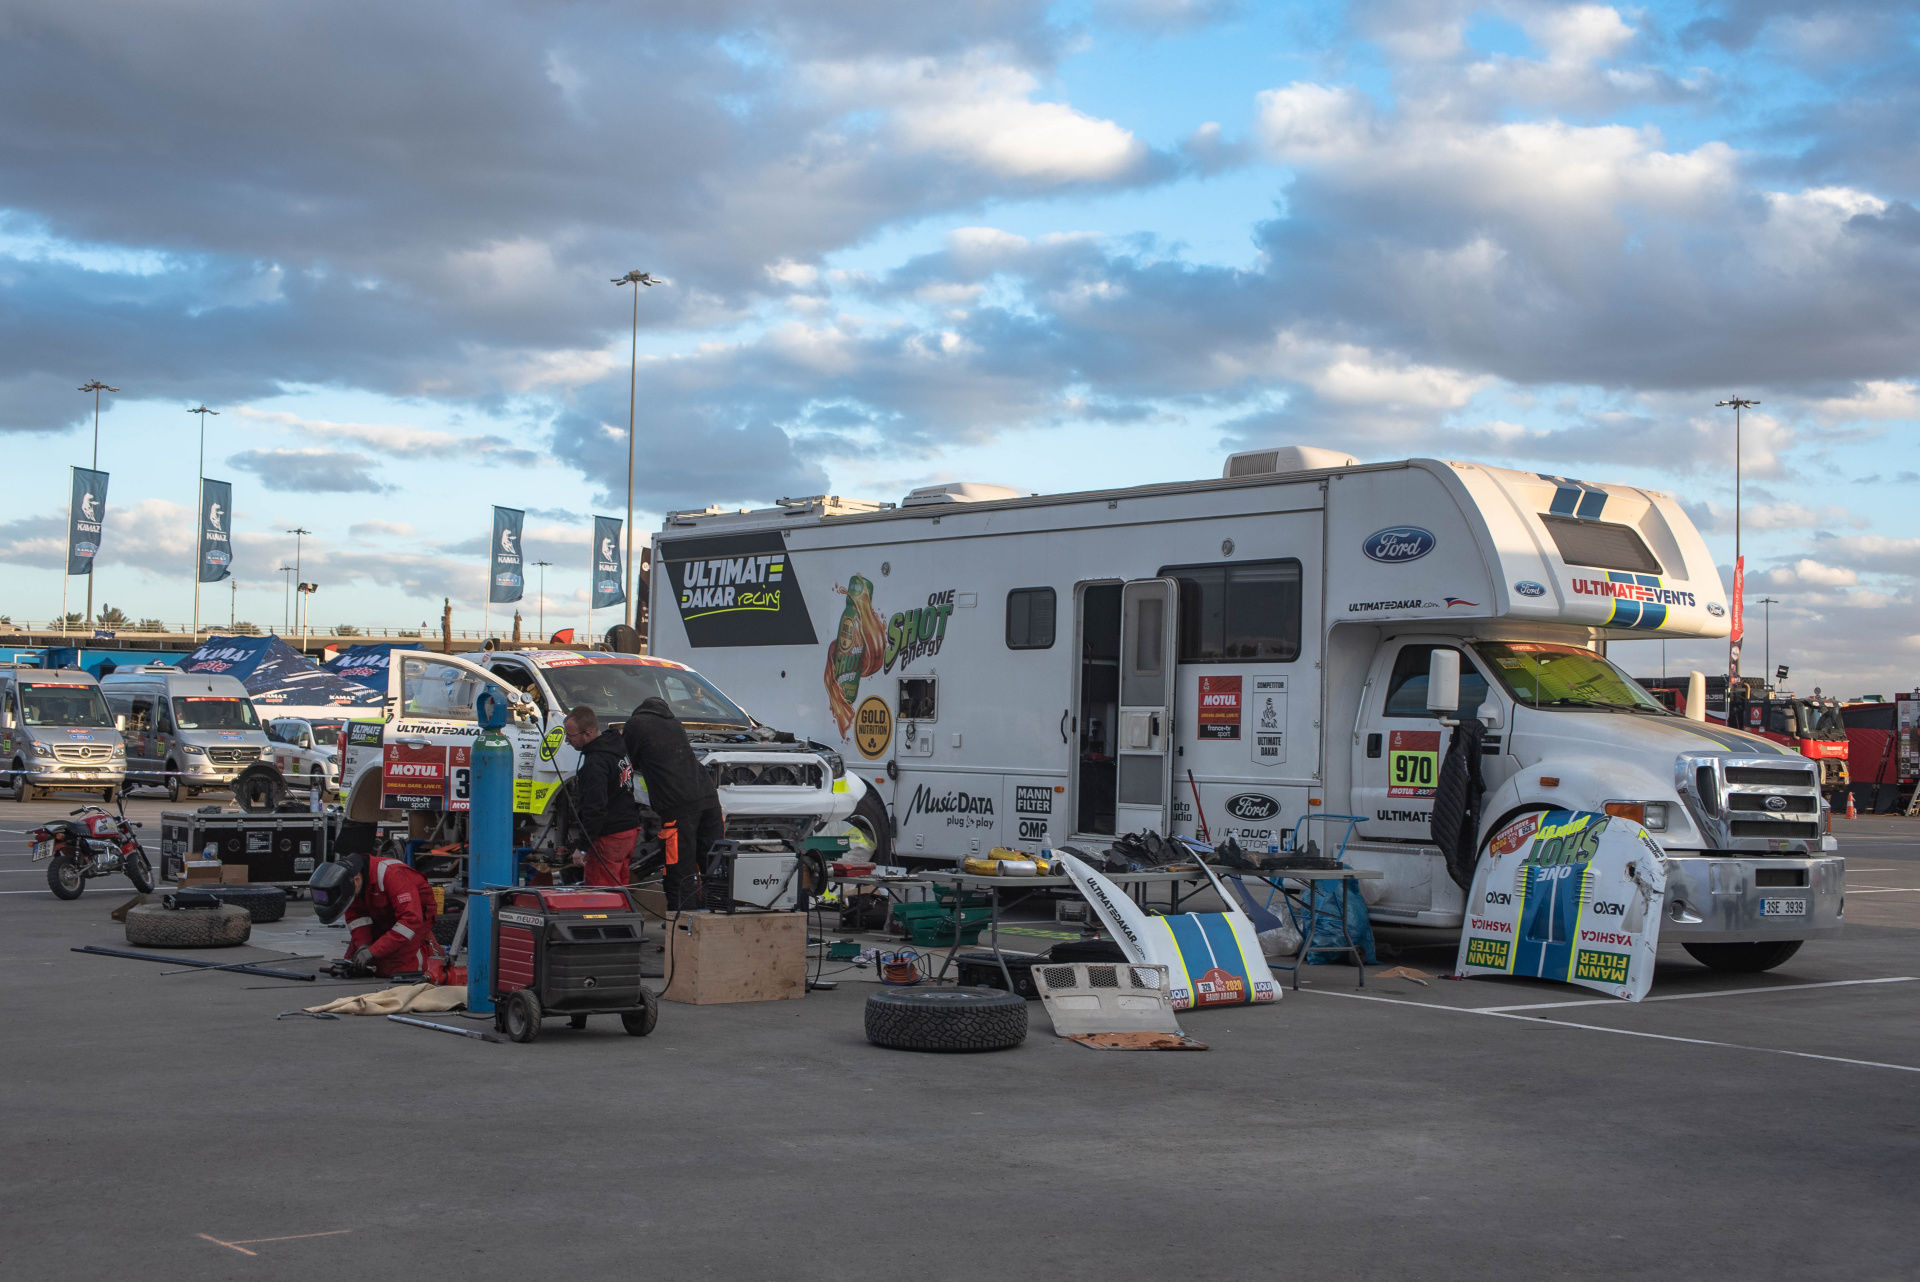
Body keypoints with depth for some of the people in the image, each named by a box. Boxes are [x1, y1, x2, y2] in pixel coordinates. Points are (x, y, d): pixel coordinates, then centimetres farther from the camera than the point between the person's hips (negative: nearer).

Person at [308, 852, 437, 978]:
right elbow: (355, 915, -5)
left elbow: (411, 919, -39)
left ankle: (427, 948, 7)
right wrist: (363, 946, -24)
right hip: (382, 918, 7)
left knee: (392, 968, -22)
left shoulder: (391, 873, -36)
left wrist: (373, 951, -39)